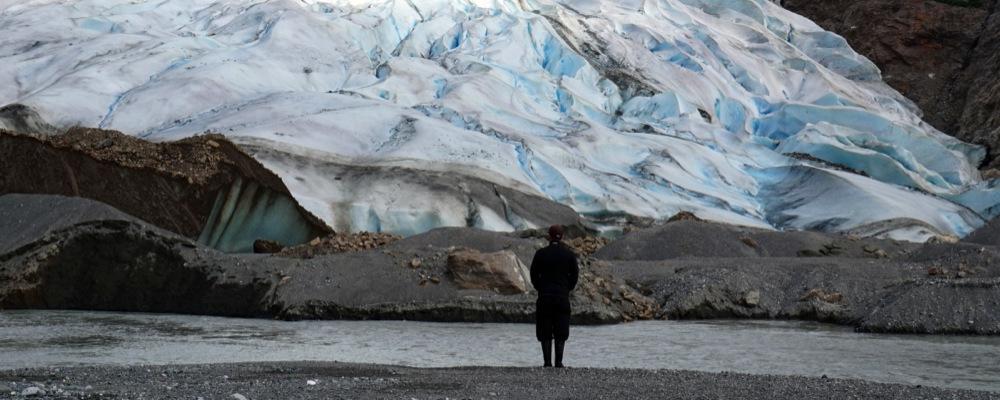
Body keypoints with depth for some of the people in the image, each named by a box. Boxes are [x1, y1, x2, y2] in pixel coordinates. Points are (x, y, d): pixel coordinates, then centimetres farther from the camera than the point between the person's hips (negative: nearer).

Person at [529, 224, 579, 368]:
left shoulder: (540, 254, -4)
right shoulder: (569, 254, -1)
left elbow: (534, 275, 0)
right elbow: (574, 275, 3)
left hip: (544, 297, -1)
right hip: (563, 297, 1)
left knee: (545, 331, 6)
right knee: (561, 331, 8)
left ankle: (547, 362, 2)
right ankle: (559, 362, 2)